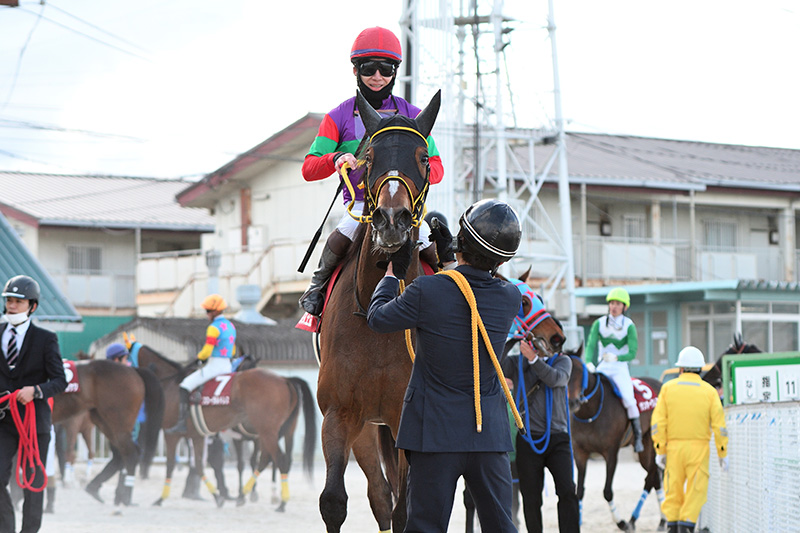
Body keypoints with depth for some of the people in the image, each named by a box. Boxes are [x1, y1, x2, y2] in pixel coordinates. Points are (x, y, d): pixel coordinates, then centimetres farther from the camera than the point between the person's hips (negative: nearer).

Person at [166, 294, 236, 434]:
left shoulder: (214, 328, -15)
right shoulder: (230, 326, 13)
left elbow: (206, 352, -19)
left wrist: (199, 356, 1)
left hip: (214, 366, -9)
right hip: (227, 366, 9)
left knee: (185, 387, -6)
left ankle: (182, 423, -14)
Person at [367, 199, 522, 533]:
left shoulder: (427, 292, -17)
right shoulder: (511, 299, -6)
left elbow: (378, 319, 0)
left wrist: (393, 271, 15)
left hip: (435, 432, -3)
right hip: (490, 432, 3)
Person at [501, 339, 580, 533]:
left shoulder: (563, 361, 7)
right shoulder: (516, 362, 8)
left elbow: (555, 379, -14)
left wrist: (534, 359, -26)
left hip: (558, 438, 0)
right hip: (529, 440, 0)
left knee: (567, 492, -12)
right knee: (531, 498, 2)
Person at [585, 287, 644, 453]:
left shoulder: (629, 326, -4)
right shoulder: (599, 324, 3)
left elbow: (632, 353, -8)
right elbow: (590, 346, -5)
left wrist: (616, 358, -26)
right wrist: (588, 363, -24)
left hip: (620, 369, -3)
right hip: (602, 368, 3)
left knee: (628, 399, -21)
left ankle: (637, 437, -10)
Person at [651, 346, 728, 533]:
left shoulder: (668, 388, 3)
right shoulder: (709, 391, 2)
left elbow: (658, 422, -2)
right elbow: (719, 425, -2)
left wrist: (660, 451, 2)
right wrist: (722, 454, 4)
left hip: (674, 446, 1)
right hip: (699, 447, -1)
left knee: (673, 490, 10)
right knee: (696, 490, 2)